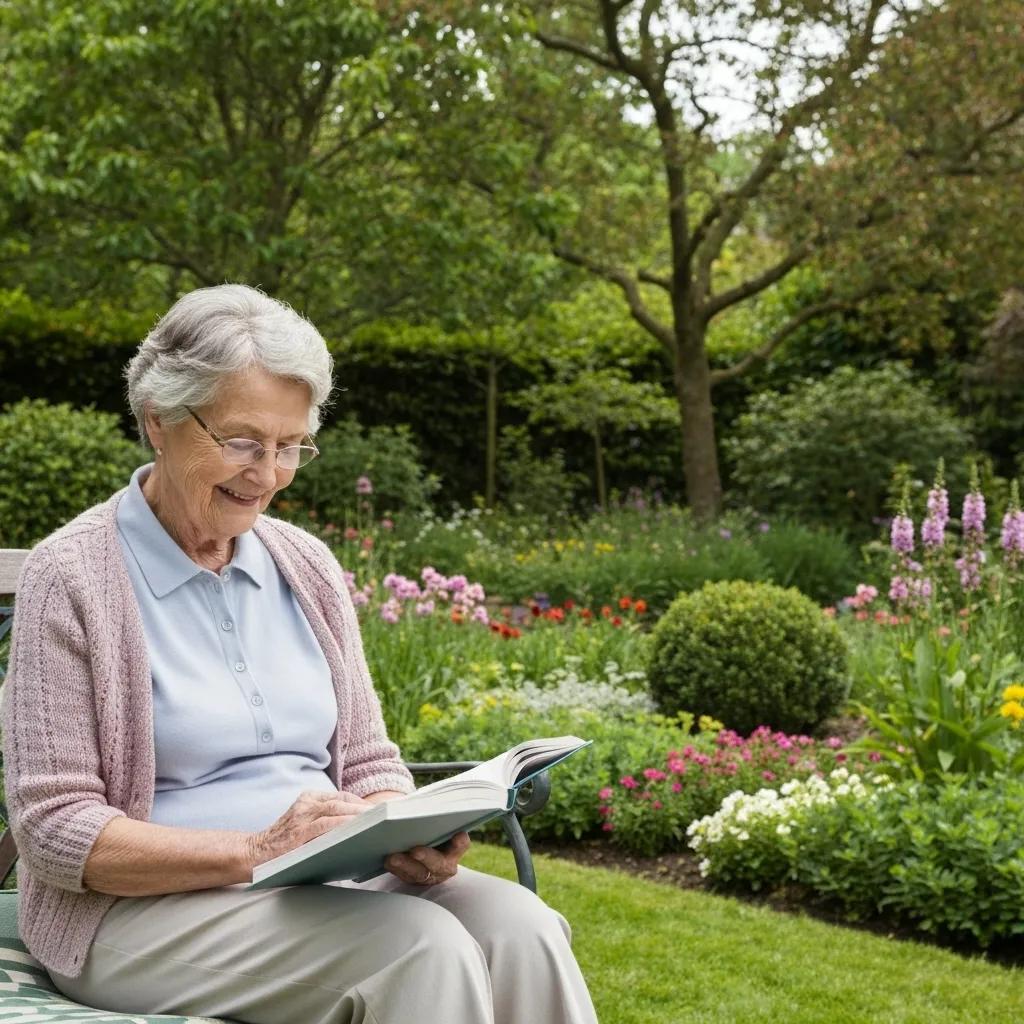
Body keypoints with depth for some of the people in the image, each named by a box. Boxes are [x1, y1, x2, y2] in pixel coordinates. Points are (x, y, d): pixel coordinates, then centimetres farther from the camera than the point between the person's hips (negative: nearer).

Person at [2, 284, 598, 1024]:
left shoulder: (306, 568, 10)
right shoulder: (73, 577, -7)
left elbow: (369, 762, 14)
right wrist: (255, 851, -22)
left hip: (327, 885, 5)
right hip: (149, 908, -5)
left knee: (519, 925, -23)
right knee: (420, 946, -30)